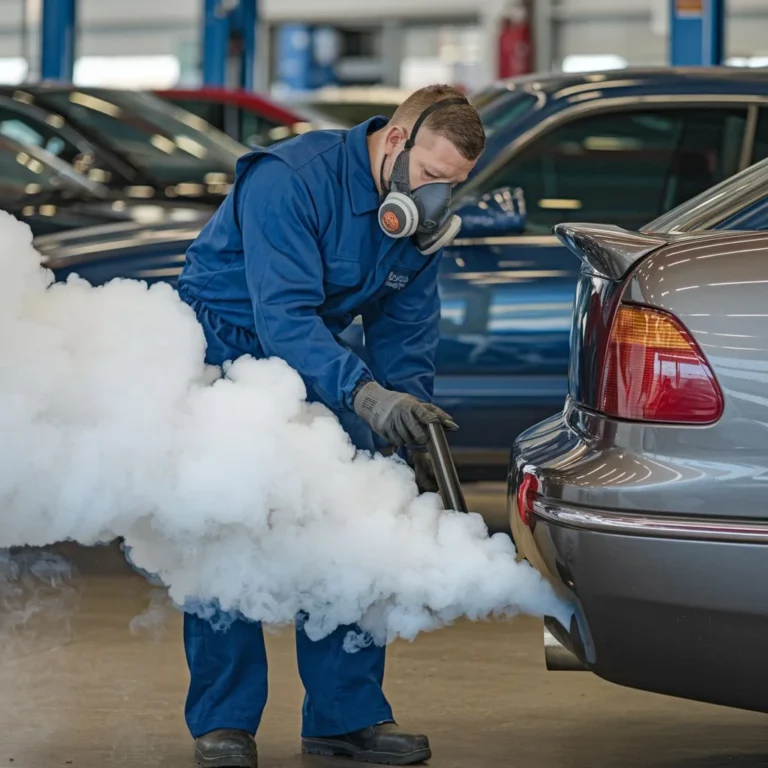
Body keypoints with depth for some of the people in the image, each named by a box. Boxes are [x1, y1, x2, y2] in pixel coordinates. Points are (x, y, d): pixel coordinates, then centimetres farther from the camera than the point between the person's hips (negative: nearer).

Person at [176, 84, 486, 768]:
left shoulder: (421, 222, -5)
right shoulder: (291, 180, -28)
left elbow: (405, 340, 2)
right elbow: (283, 316, -36)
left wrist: (414, 442, -10)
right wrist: (365, 395, -48)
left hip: (315, 362, 6)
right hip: (224, 349, -6)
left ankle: (345, 713, 6)